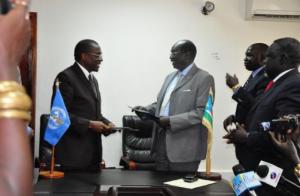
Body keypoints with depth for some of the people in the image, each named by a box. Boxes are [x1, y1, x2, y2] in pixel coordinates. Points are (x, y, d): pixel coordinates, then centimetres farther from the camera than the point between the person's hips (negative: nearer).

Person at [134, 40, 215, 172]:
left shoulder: (204, 78, -8)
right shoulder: (170, 77, 18)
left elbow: (201, 112, -17)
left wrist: (171, 121, -21)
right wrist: (146, 109, 5)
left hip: (184, 147, -7)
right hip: (161, 141, 7)